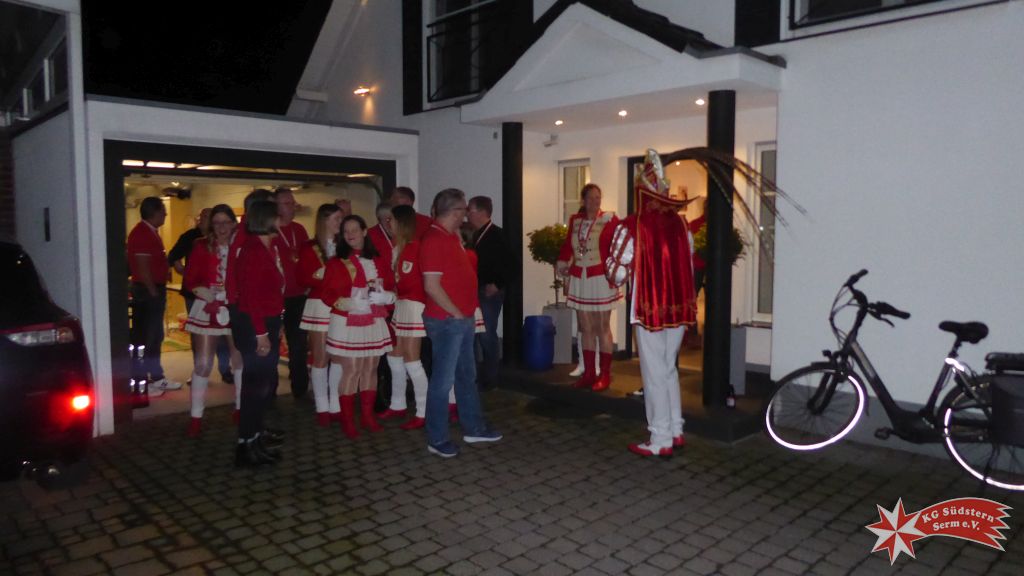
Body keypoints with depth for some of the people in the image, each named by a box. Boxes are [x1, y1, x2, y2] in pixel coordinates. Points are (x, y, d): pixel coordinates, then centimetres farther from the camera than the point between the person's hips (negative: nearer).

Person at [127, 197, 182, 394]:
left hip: (155, 290, 10)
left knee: (155, 336, 15)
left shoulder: (150, 232, 15)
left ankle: (157, 377, 23)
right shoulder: (142, 233, -16)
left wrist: (159, 291, 15)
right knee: (143, 337, -4)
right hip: (147, 292, -10)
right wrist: (153, 291, -17)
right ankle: (139, 382, 2)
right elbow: (142, 267, -20)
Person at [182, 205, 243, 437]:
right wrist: (201, 290, -21)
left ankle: (241, 409, 29)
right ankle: (196, 416, 13)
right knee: (202, 364, 1)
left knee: (241, 361, 11)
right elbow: (188, 280, -2)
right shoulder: (202, 246, 0)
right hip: (207, 310, -1)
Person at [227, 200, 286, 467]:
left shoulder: (269, 248, 10)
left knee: (265, 378, 20)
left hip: (267, 321, 10)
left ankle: (255, 430, 36)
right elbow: (250, 296, -23)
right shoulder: (252, 251, -19)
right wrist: (261, 333, -23)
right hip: (253, 324, -10)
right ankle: (247, 445, 5)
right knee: (256, 380, -4)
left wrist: (275, 325, 13)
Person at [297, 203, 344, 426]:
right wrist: (322, 277, -17)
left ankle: (335, 405, 13)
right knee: (320, 357, 1)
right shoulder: (309, 248, 0)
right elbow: (303, 278, -6)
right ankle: (322, 407, 10)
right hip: (319, 306, -3)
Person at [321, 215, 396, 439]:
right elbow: (327, 294, -5)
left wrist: (385, 296, -13)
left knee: (370, 369, 8)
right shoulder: (336, 263, -2)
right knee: (351, 370, -4)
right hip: (347, 324, -3)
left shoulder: (379, 262, 8)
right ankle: (347, 420, 7)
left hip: (374, 323, 4)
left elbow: (391, 288, 9)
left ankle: (367, 415, 20)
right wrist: (346, 303, -21)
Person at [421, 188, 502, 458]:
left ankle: (474, 428, 30)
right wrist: (456, 313, -14)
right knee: (443, 380, 0)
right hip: (447, 321, -10)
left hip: (463, 319, 10)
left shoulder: (451, 236, 12)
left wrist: (465, 313, 13)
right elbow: (432, 286, -23)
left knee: (467, 376, 18)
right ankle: (437, 439, 12)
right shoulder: (434, 240, -18)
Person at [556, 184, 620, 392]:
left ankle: (605, 374, 11)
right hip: (579, 280, 5)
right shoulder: (575, 220, 9)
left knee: (602, 328, 2)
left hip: (600, 280, -5)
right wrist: (562, 264, -5)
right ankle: (589, 373, 18)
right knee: (586, 328, 10)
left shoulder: (609, 220, -6)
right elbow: (567, 245, 11)